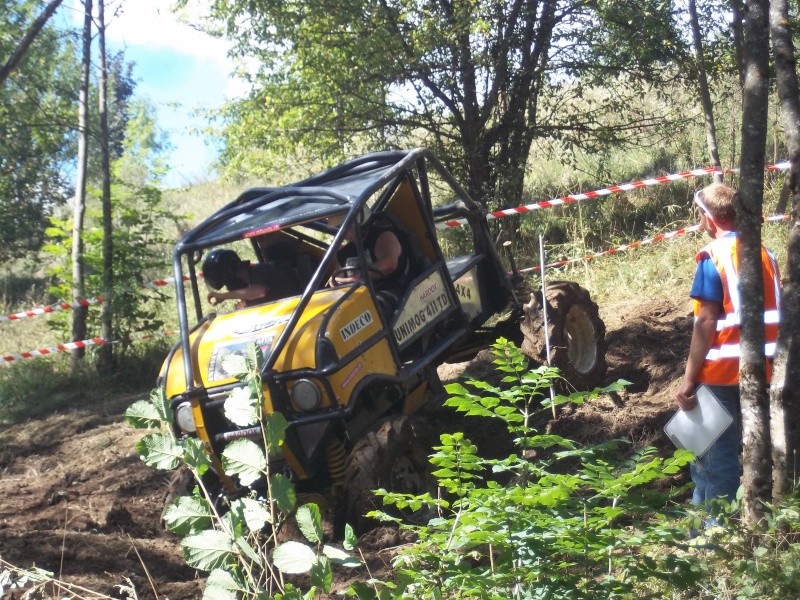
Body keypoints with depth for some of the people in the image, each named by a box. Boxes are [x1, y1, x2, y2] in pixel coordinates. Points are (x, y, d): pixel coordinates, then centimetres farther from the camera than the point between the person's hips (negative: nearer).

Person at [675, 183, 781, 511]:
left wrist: (689, 378, -14)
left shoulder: (714, 255, -11)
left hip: (722, 371, -7)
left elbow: (707, 320, -16)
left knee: (717, 452, 2)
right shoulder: (764, 253, 9)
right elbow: (773, 314, 13)